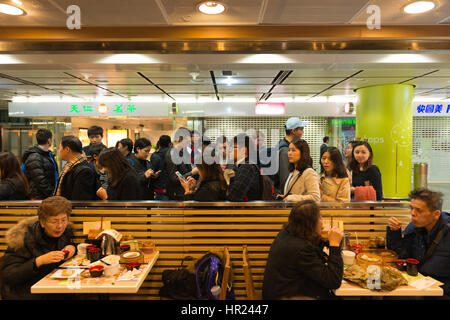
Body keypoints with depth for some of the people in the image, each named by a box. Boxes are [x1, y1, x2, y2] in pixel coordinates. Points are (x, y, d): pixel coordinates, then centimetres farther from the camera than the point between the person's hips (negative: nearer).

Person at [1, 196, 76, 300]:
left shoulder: (65, 231, -2)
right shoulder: (24, 238, -16)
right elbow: (8, 276, -18)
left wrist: (72, 248, -7)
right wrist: (39, 261, -31)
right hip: (26, 294, -5)